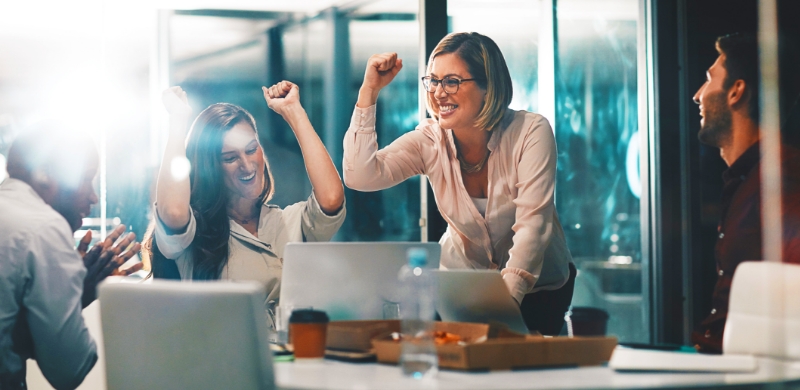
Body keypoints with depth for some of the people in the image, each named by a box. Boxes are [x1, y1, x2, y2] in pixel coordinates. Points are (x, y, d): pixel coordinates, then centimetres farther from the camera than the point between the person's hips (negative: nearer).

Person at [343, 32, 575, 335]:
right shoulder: (429, 140, -10)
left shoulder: (531, 132, -19)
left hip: (536, 285, -2)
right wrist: (369, 91, -23)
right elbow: (360, 176, -23)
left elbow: (532, 224, -26)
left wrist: (505, 299, -41)